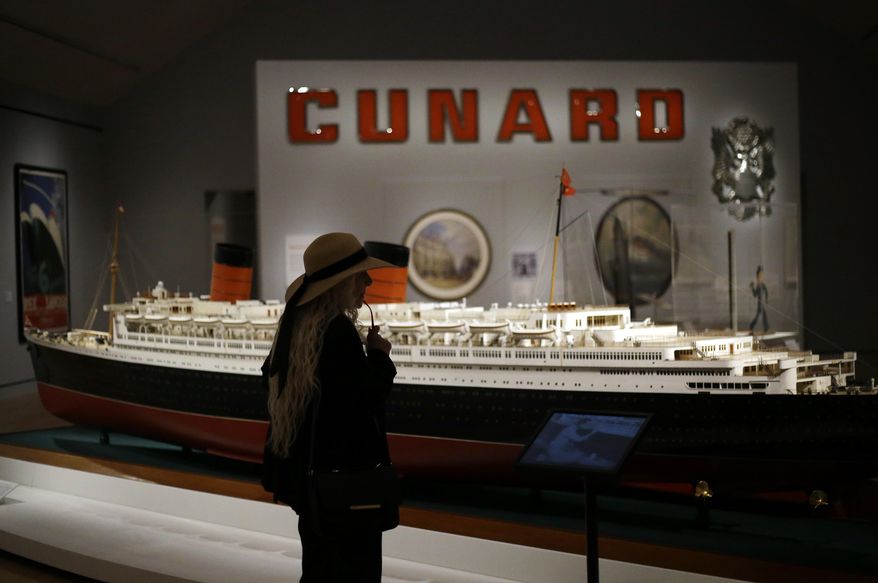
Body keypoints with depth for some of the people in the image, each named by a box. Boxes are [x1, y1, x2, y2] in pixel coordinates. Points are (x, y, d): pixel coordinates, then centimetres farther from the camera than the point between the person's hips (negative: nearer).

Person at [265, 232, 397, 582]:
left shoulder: (298, 325, 5)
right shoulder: (338, 331, -22)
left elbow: (274, 383, 17)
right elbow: (365, 397, -23)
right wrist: (379, 355, -7)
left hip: (310, 475, 9)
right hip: (346, 478, -9)